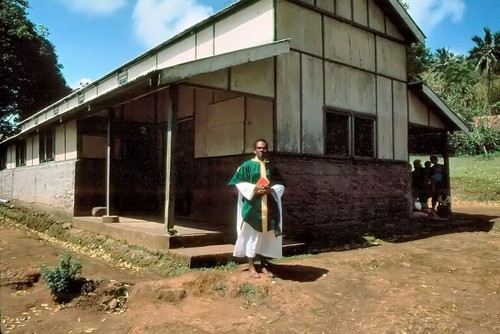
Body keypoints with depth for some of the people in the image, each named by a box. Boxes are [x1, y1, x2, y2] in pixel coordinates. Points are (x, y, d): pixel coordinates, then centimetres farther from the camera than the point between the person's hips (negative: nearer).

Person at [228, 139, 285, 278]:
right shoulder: (247, 165, 2)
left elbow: (281, 185, 11)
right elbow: (239, 182, -3)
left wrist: (271, 189, -10)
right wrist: (254, 188, -15)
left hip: (268, 206, 4)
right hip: (252, 206, -3)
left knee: (266, 235, 7)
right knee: (252, 235, 0)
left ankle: (264, 265, 17)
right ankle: (251, 266, 8)